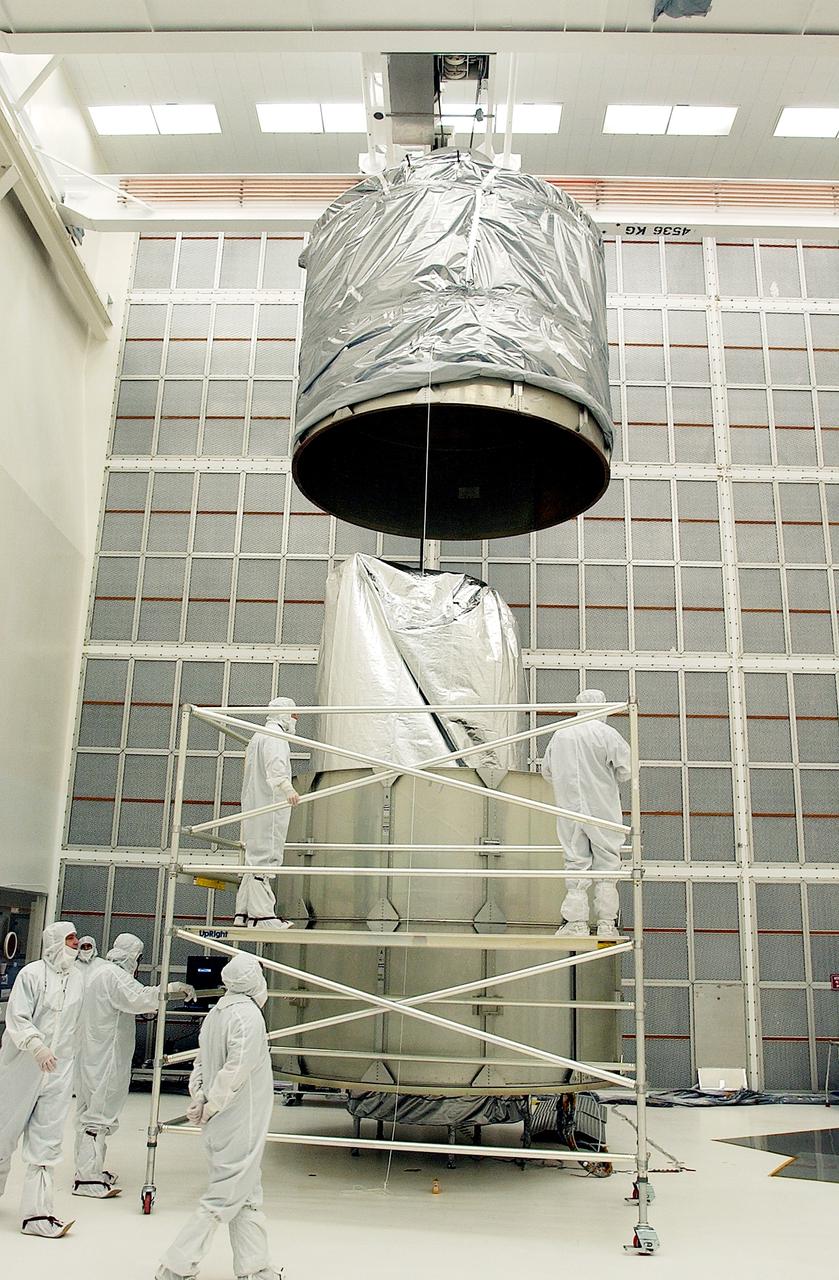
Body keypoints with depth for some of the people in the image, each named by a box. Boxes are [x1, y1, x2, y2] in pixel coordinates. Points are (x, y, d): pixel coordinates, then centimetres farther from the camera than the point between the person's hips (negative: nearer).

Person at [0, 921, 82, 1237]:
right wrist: (37, 1047, -29)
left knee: (46, 1145, 2)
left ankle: (37, 1214, 5)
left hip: (59, 1070, 4)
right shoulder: (31, 974, -11)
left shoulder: (76, 978, 6)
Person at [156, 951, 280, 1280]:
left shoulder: (215, 1013, 8)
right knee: (225, 1197, 2)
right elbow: (235, 1070, -24)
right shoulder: (248, 1014, -19)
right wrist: (210, 1109, -13)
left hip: (221, 1126, 9)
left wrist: (199, 1100, 4)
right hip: (241, 1124, -9)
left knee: (248, 1195, 16)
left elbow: (201, 1063, 10)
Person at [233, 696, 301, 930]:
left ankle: (243, 913, 16)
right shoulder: (274, 737, -9)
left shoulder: (258, 737, 26)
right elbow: (275, 766, -30)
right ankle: (261, 915, -12)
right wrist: (287, 787, -47)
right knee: (264, 858, -11)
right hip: (269, 807, -11)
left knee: (256, 857, 13)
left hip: (254, 806, 11)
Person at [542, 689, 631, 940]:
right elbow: (625, 770, -8)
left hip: (570, 810, 3)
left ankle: (576, 922, 6)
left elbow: (547, 771, 12)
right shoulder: (606, 733, -9)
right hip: (602, 810, -3)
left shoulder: (560, 734, 4)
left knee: (576, 863, 7)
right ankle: (607, 924, 6)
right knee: (606, 864, 5)